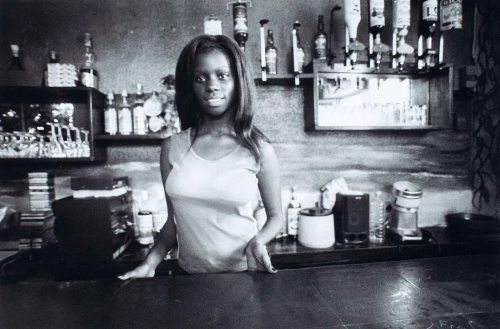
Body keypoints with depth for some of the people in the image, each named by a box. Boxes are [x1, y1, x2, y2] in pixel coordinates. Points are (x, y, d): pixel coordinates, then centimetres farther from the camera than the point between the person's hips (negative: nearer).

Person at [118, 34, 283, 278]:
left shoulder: (259, 150, -8)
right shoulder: (172, 148, -1)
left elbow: (275, 217, 3)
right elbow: (174, 220, 7)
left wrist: (257, 241, -15)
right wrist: (149, 264, -3)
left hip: (243, 275, -2)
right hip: (189, 275, 2)